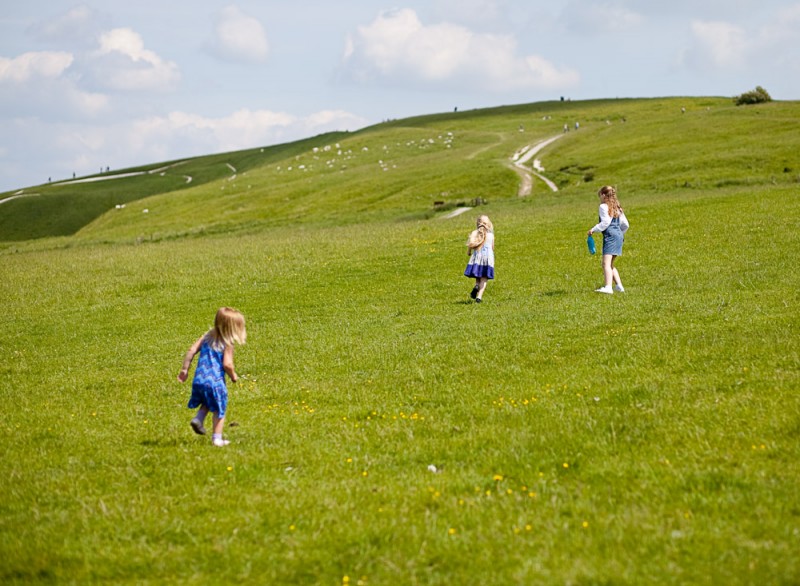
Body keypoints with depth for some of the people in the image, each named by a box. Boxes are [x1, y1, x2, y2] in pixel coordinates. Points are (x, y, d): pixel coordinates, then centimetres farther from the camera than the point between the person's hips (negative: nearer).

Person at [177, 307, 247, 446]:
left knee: (207, 403, 30)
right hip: (215, 381, -5)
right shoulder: (227, 344, -9)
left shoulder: (207, 336, 8)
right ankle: (217, 438, 12)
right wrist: (233, 376, 2)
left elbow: (191, 350, 5)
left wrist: (184, 369, 11)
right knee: (219, 410, 11)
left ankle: (198, 419, 7)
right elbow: (227, 364, -17)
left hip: (199, 379, 5)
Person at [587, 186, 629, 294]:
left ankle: (608, 287, -30)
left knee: (606, 263, -17)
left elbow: (605, 222, -15)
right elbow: (625, 225, 21)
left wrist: (593, 229, -9)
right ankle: (619, 285, 13)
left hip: (610, 235, -9)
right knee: (610, 264, 19)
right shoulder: (617, 208, 20)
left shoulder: (604, 206, -3)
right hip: (619, 236, 9)